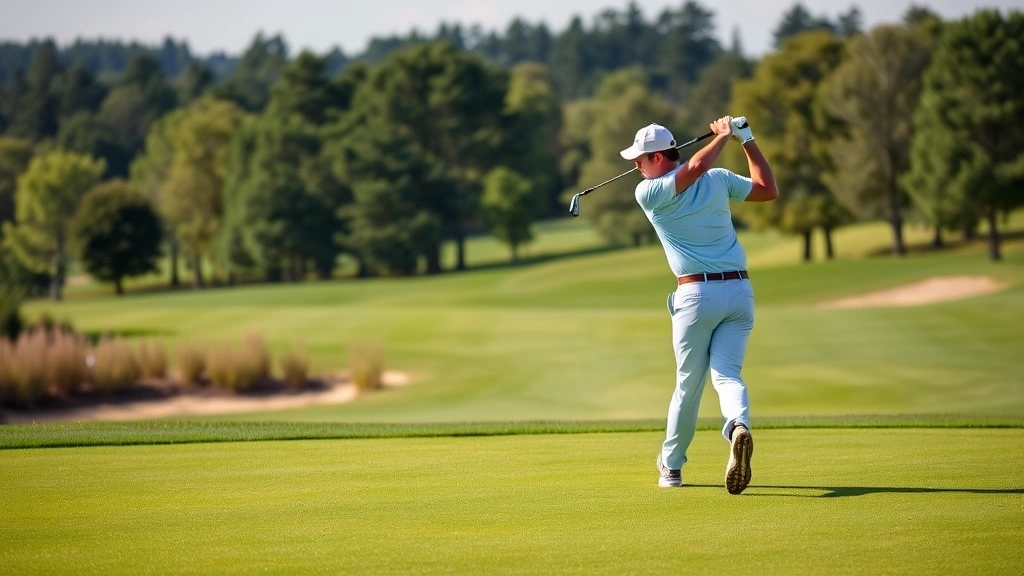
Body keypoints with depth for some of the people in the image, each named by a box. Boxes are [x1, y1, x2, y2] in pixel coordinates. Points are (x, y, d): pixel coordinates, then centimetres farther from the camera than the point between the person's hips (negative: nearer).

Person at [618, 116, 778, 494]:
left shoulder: (647, 193, -4)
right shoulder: (719, 180, 8)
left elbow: (693, 169, -17)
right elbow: (768, 190, 17)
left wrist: (723, 137, -2)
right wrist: (746, 140, 20)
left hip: (697, 294, -3)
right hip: (740, 290, 3)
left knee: (688, 383, 9)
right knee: (726, 373, -2)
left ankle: (671, 464, 22)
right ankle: (739, 427, -33)